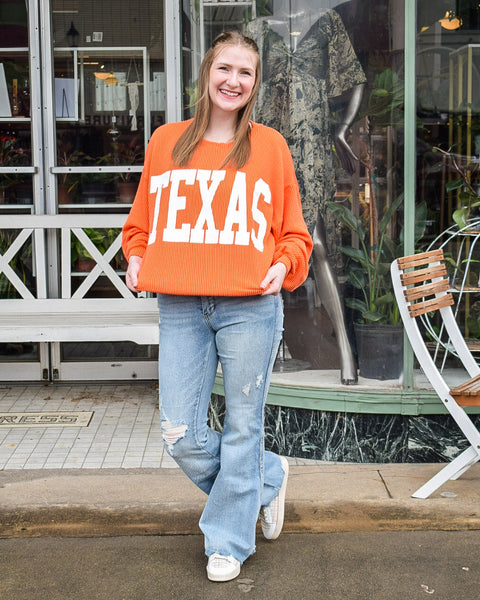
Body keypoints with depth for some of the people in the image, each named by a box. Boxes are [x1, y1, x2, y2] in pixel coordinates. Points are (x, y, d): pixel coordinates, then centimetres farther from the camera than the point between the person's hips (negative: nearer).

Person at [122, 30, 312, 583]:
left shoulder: (268, 145, 5)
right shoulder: (165, 142, 11)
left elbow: (293, 230, 10)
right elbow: (141, 221, 20)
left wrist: (284, 264, -8)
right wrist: (136, 259, 3)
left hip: (250, 307, -2)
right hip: (179, 309, 3)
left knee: (242, 430, 6)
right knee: (180, 436, 2)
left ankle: (228, 541, 25)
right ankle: (268, 478, 30)